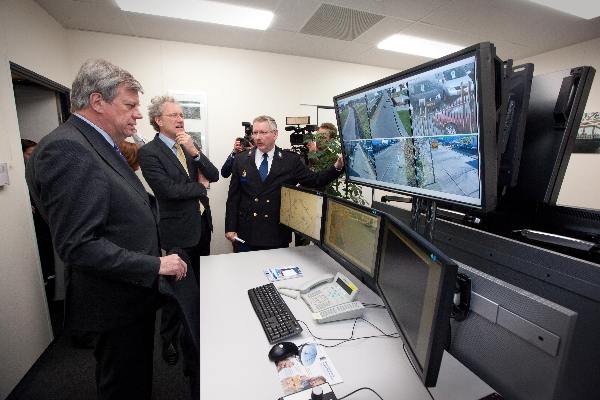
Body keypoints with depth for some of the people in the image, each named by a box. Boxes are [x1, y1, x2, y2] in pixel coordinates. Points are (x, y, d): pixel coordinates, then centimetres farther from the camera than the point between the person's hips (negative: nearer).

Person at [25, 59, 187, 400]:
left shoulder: (101, 145, 8)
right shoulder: (66, 149, -22)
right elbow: (78, 246, -27)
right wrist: (156, 265, -24)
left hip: (135, 289, 9)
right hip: (117, 301, -9)